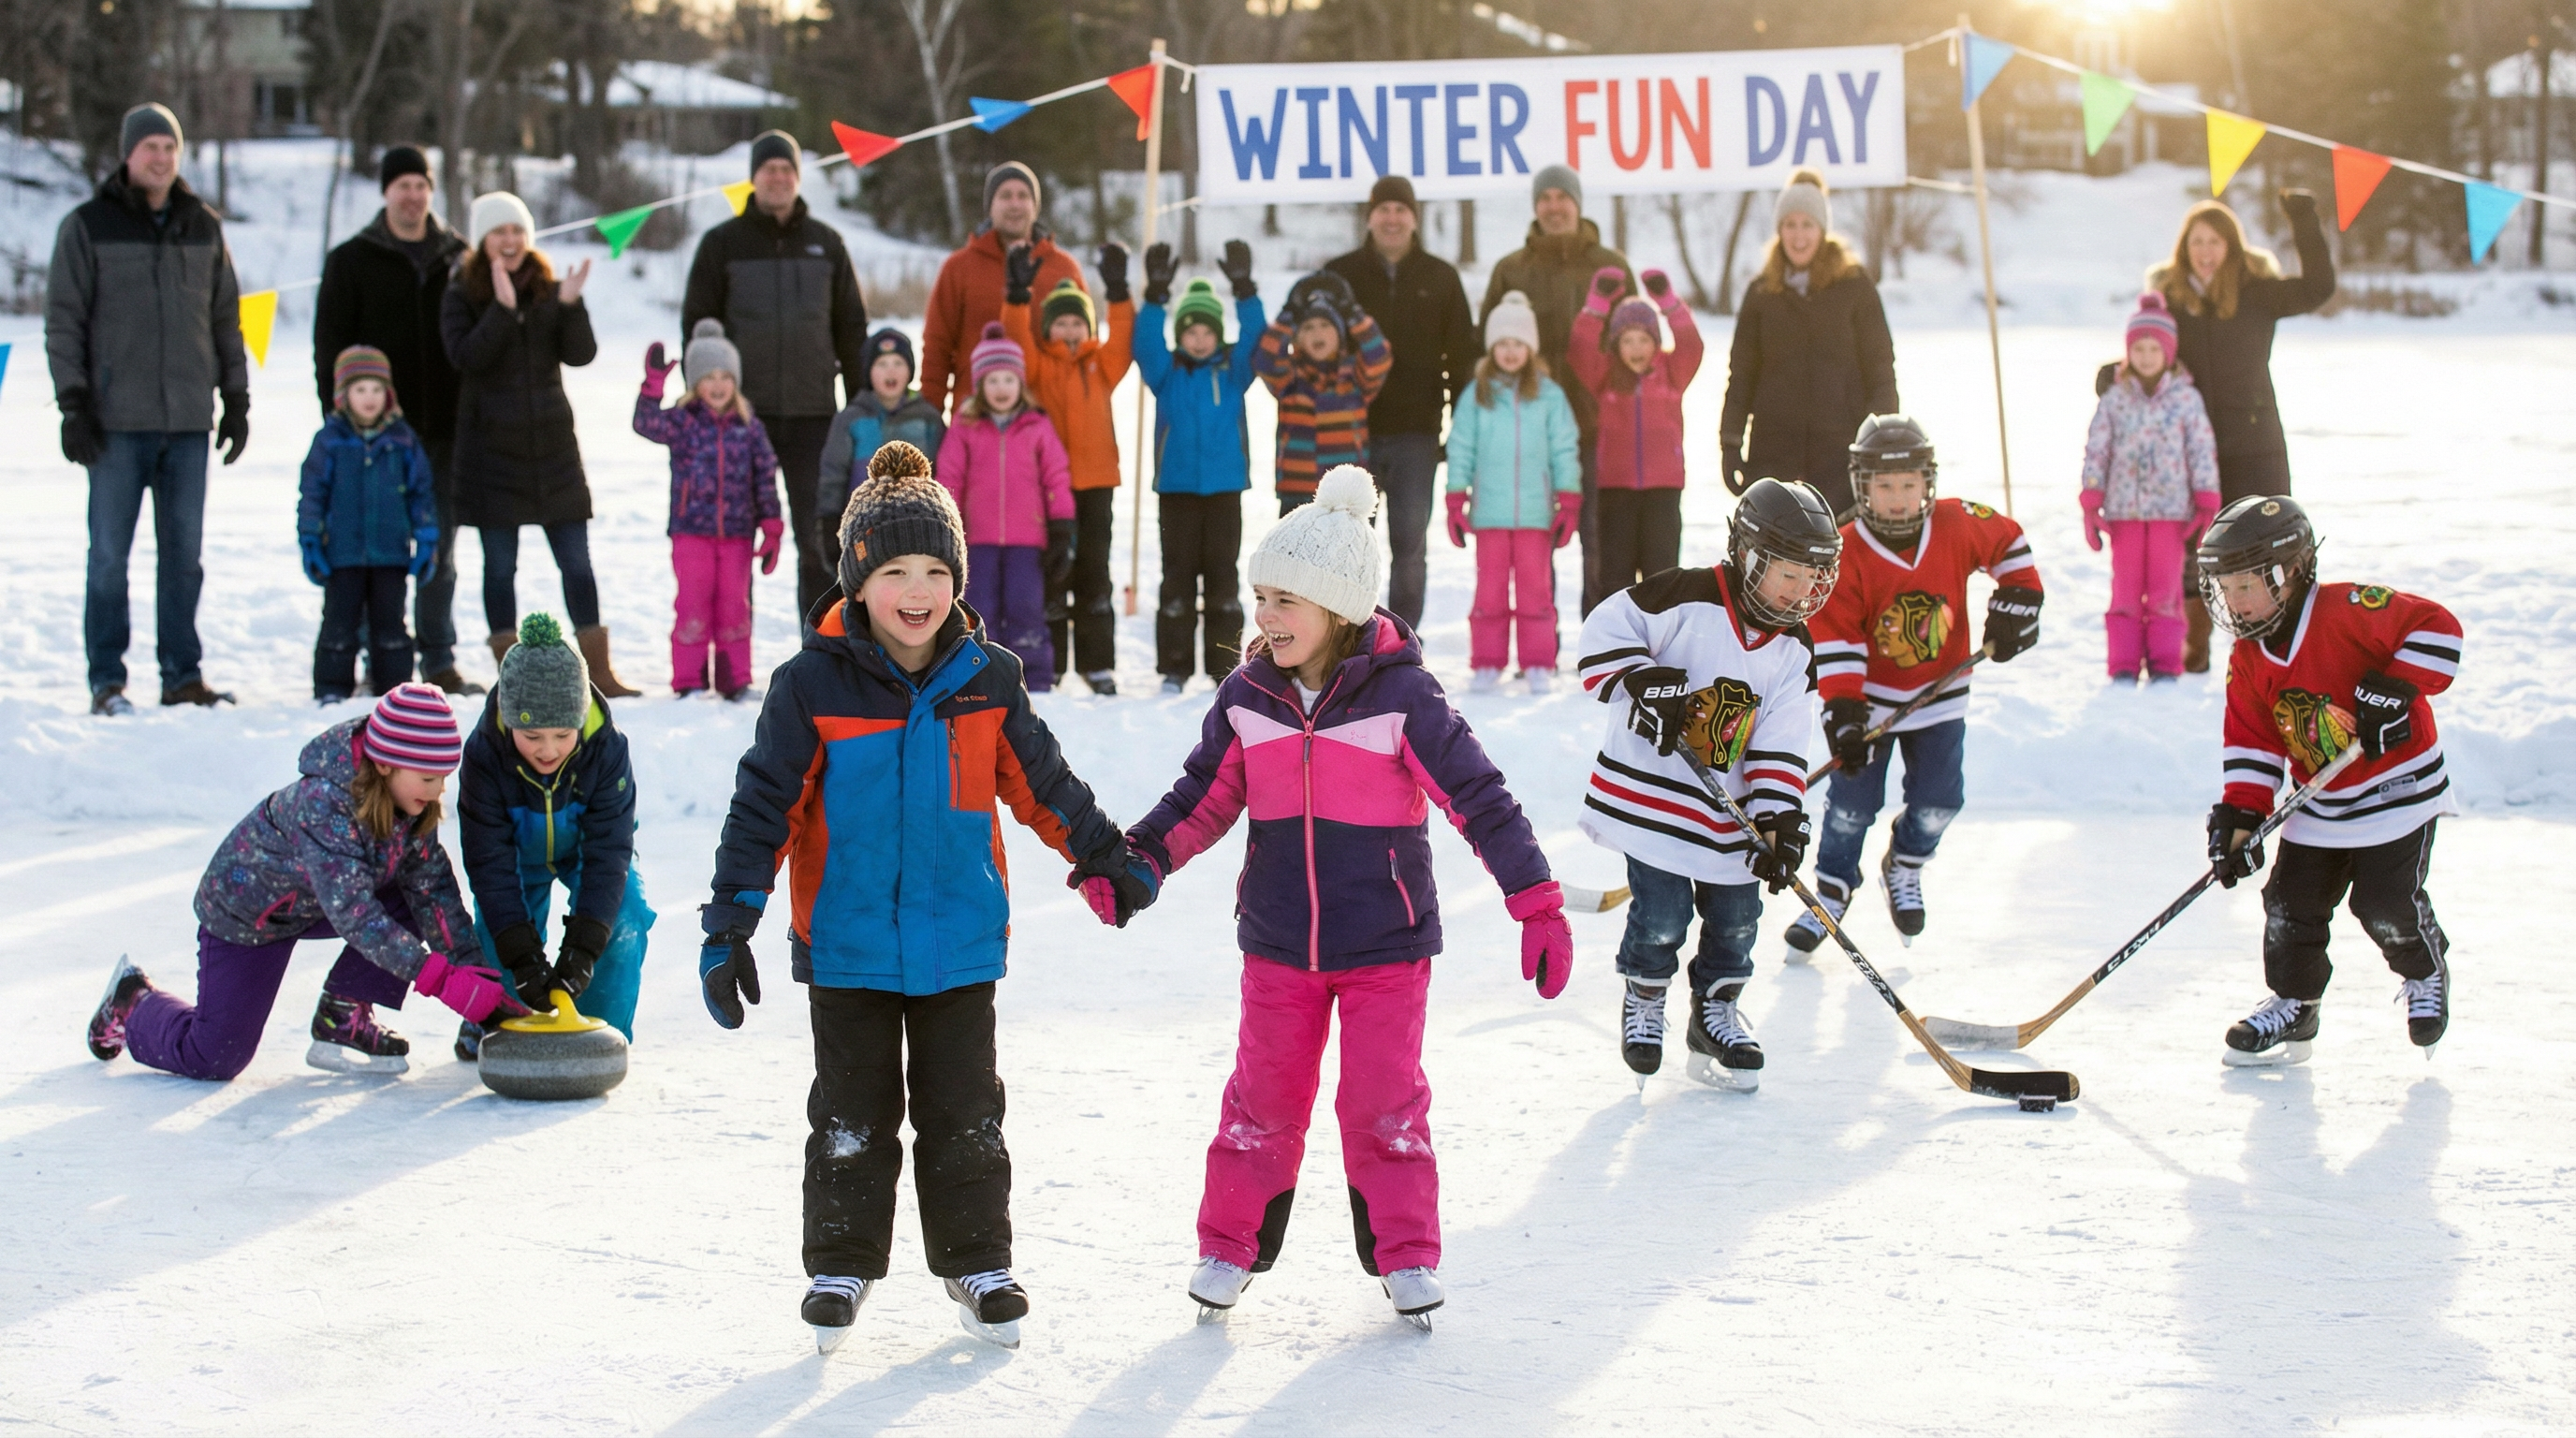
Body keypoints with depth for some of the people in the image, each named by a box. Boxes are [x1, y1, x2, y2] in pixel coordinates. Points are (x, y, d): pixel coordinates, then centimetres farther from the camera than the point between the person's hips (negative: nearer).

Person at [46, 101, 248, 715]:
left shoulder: (204, 227, 12)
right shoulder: (88, 226, 1)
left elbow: (225, 318, 17)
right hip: (117, 420, -3)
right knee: (109, 554, -2)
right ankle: (107, 680, 4)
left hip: (189, 419, 3)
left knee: (183, 551, 6)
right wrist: (73, 402, -7)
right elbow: (64, 321, -1)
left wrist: (237, 398, 13)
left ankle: (183, 674, 13)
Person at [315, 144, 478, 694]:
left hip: (443, 427, 3)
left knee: (440, 546, 6)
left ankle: (439, 659, 12)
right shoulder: (352, 260, 4)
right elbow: (330, 345, 2)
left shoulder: (457, 257, 11)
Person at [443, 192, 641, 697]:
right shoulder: (461, 297, 0)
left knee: (577, 561, 3)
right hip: (491, 445, -2)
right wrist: (503, 308, -26)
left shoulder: (549, 291, 7)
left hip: (552, 442, 2)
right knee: (500, 564, 2)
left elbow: (581, 354, -4)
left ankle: (597, 670, 7)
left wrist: (571, 305, -19)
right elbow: (466, 356, -16)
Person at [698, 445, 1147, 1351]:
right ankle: (841, 1267, 24)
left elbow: (1041, 783, 12)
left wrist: (1110, 860, 20)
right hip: (848, 941, -2)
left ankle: (976, 1263, 24)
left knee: (964, 1112, 10)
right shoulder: (814, 685, -11)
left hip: (960, 938, 2)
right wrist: (729, 926, -11)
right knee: (852, 1115, 9)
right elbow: (765, 805, -8)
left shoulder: (987, 679, -3)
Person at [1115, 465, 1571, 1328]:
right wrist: (1134, 861, -4)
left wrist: (1537, 903, -14)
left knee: (1385, 1099, 1)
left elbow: (1479, 797, -11)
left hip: (1386, 944, -3)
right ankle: (1230, 1247, 21)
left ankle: (1405, 1254, 15)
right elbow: (1204, 798, 9)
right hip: (1278, 943, 3)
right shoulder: (1247, 698, -1)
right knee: (1264, 1095, 8)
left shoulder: (1400, 696, -13)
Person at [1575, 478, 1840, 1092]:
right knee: (1663, 914, -7)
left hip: (1729, 807, 5)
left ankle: (1716, 1013, 28)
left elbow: (1780, 744, -1)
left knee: (1735, 916, 6)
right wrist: (1641, 683, -26)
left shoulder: (1793, 651, 2)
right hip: (1648, 790, -5)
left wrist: (1779, 820, -11)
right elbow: (1606, 631, -12)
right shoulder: (1684, 598, -14)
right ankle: (1643, 1001, 21)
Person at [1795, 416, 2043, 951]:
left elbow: (2008, 542, 10)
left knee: (1937, 800, -2)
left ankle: (1904, 868, 29)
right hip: (1870, 695, -2)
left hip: (1939, 693, 2)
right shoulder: (1846, 553, -18)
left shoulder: (1960, 526, -11)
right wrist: (1843, 712, -24)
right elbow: (1835, 640, -18)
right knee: (1852, 801, -2)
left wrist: (2016, 600, 3)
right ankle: (1832, 889, 21)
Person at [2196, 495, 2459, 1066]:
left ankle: (2425, 975, 22)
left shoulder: (2349, 611, -20)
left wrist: (2393, 691, -28)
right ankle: (2291, 1008, 18)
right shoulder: (2248, 660, 0)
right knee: (2292, 902, 2)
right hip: (2319, 808, 6)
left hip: (2398, 789, -6)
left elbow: (2437, 629, -22)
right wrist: (2239, 816, -9)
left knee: (2385, 905, -8)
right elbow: (2252, 743, 1)